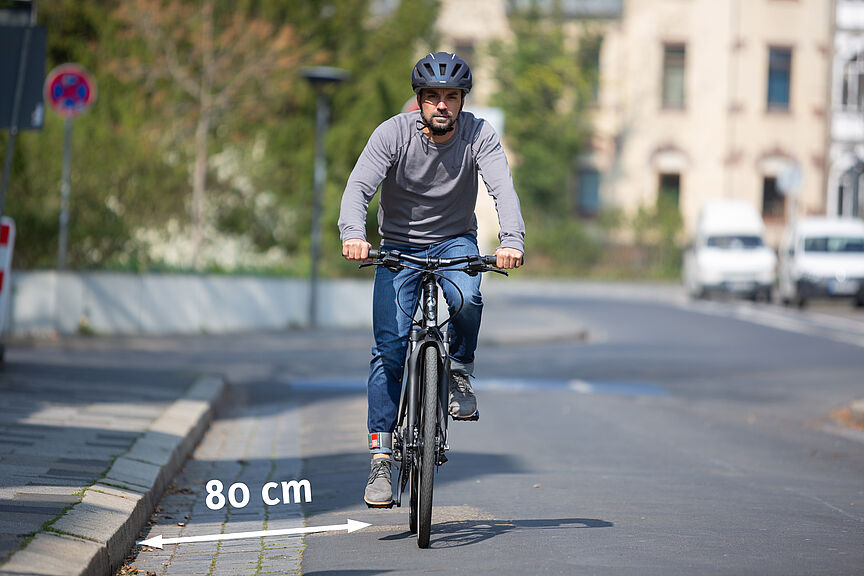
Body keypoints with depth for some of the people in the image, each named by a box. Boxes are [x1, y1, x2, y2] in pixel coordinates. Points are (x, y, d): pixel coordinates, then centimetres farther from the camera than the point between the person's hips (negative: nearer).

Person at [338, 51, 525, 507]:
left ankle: (459, 371, -4)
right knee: (389, 348, -12)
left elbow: (502, 187, -29)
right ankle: (381, 456, -6)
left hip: (455, 240, 0)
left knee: (466, 299, -34)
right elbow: (359, 186, -28)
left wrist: (511, 239, -48)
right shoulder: (394, 133, -17)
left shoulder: (478, 135, -15)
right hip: (399, 246, 0)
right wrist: (353, 234, -49)